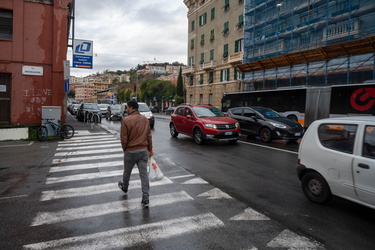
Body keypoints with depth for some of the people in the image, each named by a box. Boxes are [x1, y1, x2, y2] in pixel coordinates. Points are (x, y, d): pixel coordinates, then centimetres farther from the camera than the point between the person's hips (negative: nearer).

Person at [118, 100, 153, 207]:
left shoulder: (126, 120, -14)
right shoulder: (145, 119, 4)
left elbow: (123, 138, -13)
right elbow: (149, 136, 8)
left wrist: (124, 149, 5)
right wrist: (150, 149, 15)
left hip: (131, 151, -4)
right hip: (143, 150, 4)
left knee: (127, 171, 21)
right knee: (144, 173, 5)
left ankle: (124, 187, 47)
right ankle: (145, 199, 6)